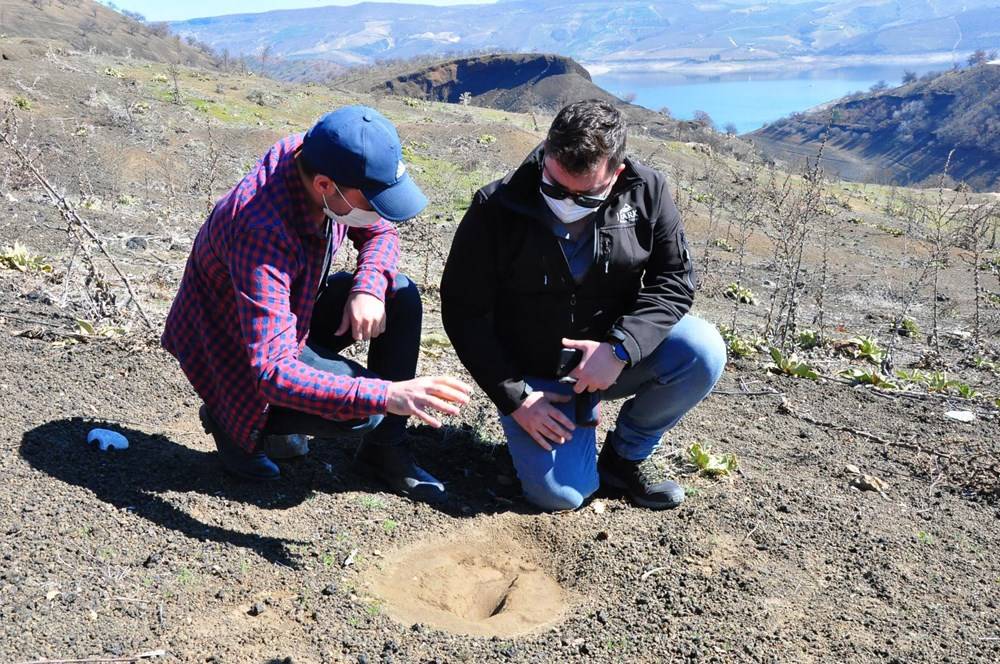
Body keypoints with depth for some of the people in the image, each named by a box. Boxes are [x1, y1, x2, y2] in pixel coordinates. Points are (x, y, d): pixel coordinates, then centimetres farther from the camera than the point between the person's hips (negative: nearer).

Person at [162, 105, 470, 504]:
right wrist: (385, 395, -51)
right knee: (363, 409, -25)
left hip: (291, 311, 8)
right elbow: (271, 373, -44)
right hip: (238, 350, -7)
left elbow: (379, 231, 1)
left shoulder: (317, 157, -18)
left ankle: (385, 448, 2)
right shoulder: (262, 232, -40)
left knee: (402, 298, -10)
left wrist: (369, 288, -21)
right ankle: (235, 420, 2)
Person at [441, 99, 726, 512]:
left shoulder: (646, 193, -11)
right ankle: (578, 418, 17)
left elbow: (674, 281, -9)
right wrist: (515, 397, -15)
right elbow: (464, 312, -11)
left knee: (703, 351, -25)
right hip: (533, 374, -2)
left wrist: (620, 347, -26)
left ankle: (626, 455, 1)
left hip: (611, 358, 3)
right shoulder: (496, 210, -17)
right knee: (559, 494, -19)